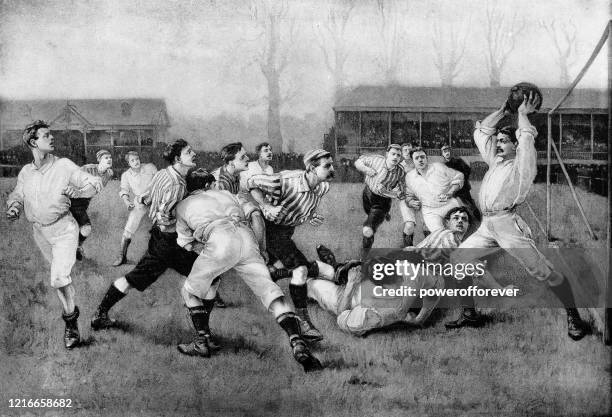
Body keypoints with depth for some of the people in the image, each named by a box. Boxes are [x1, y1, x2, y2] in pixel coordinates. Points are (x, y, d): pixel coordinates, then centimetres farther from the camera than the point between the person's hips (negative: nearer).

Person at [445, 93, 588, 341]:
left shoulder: (522, 164, 5)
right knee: (457, 261, 2)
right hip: (486, 226, 7)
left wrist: (523, 113, 8)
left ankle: (573, 316, -1)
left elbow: (527, 137, -8)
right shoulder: (495, 161, 24)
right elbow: (481, 132, 26)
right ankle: (469, 314, 10)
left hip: (508, 223, -7)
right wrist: (503, 110, 22)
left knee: (542, 271, -10)